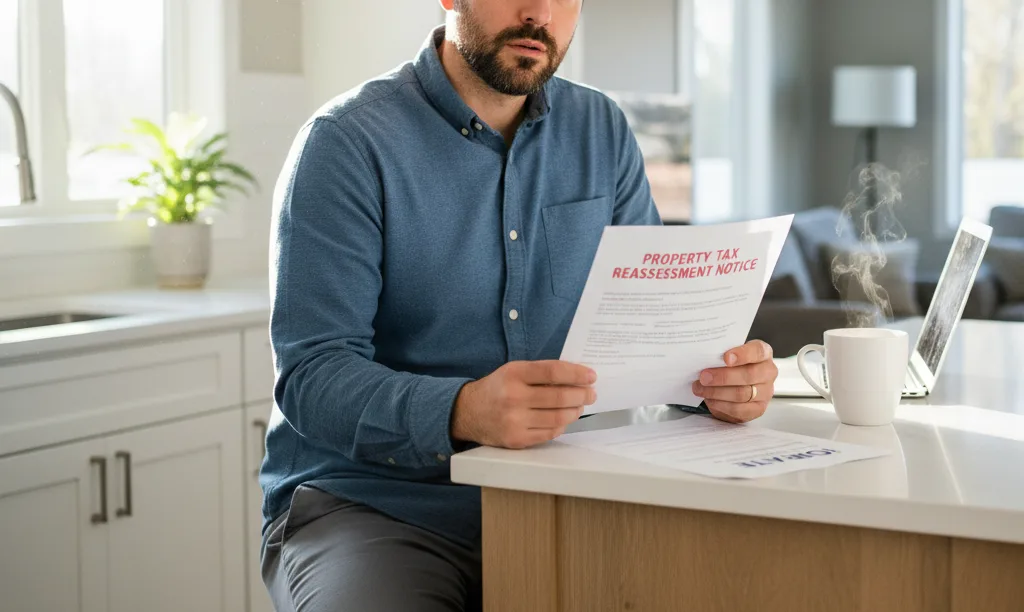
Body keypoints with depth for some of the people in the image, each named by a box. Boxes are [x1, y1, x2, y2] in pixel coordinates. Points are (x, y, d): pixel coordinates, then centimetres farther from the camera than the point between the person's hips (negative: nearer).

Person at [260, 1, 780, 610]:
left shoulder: (604, 133, 8)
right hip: (374, 506, -4)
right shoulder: (348, 142, -9)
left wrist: (723, 373, -15)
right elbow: (312, 375, -17)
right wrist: (464, 412, -36)